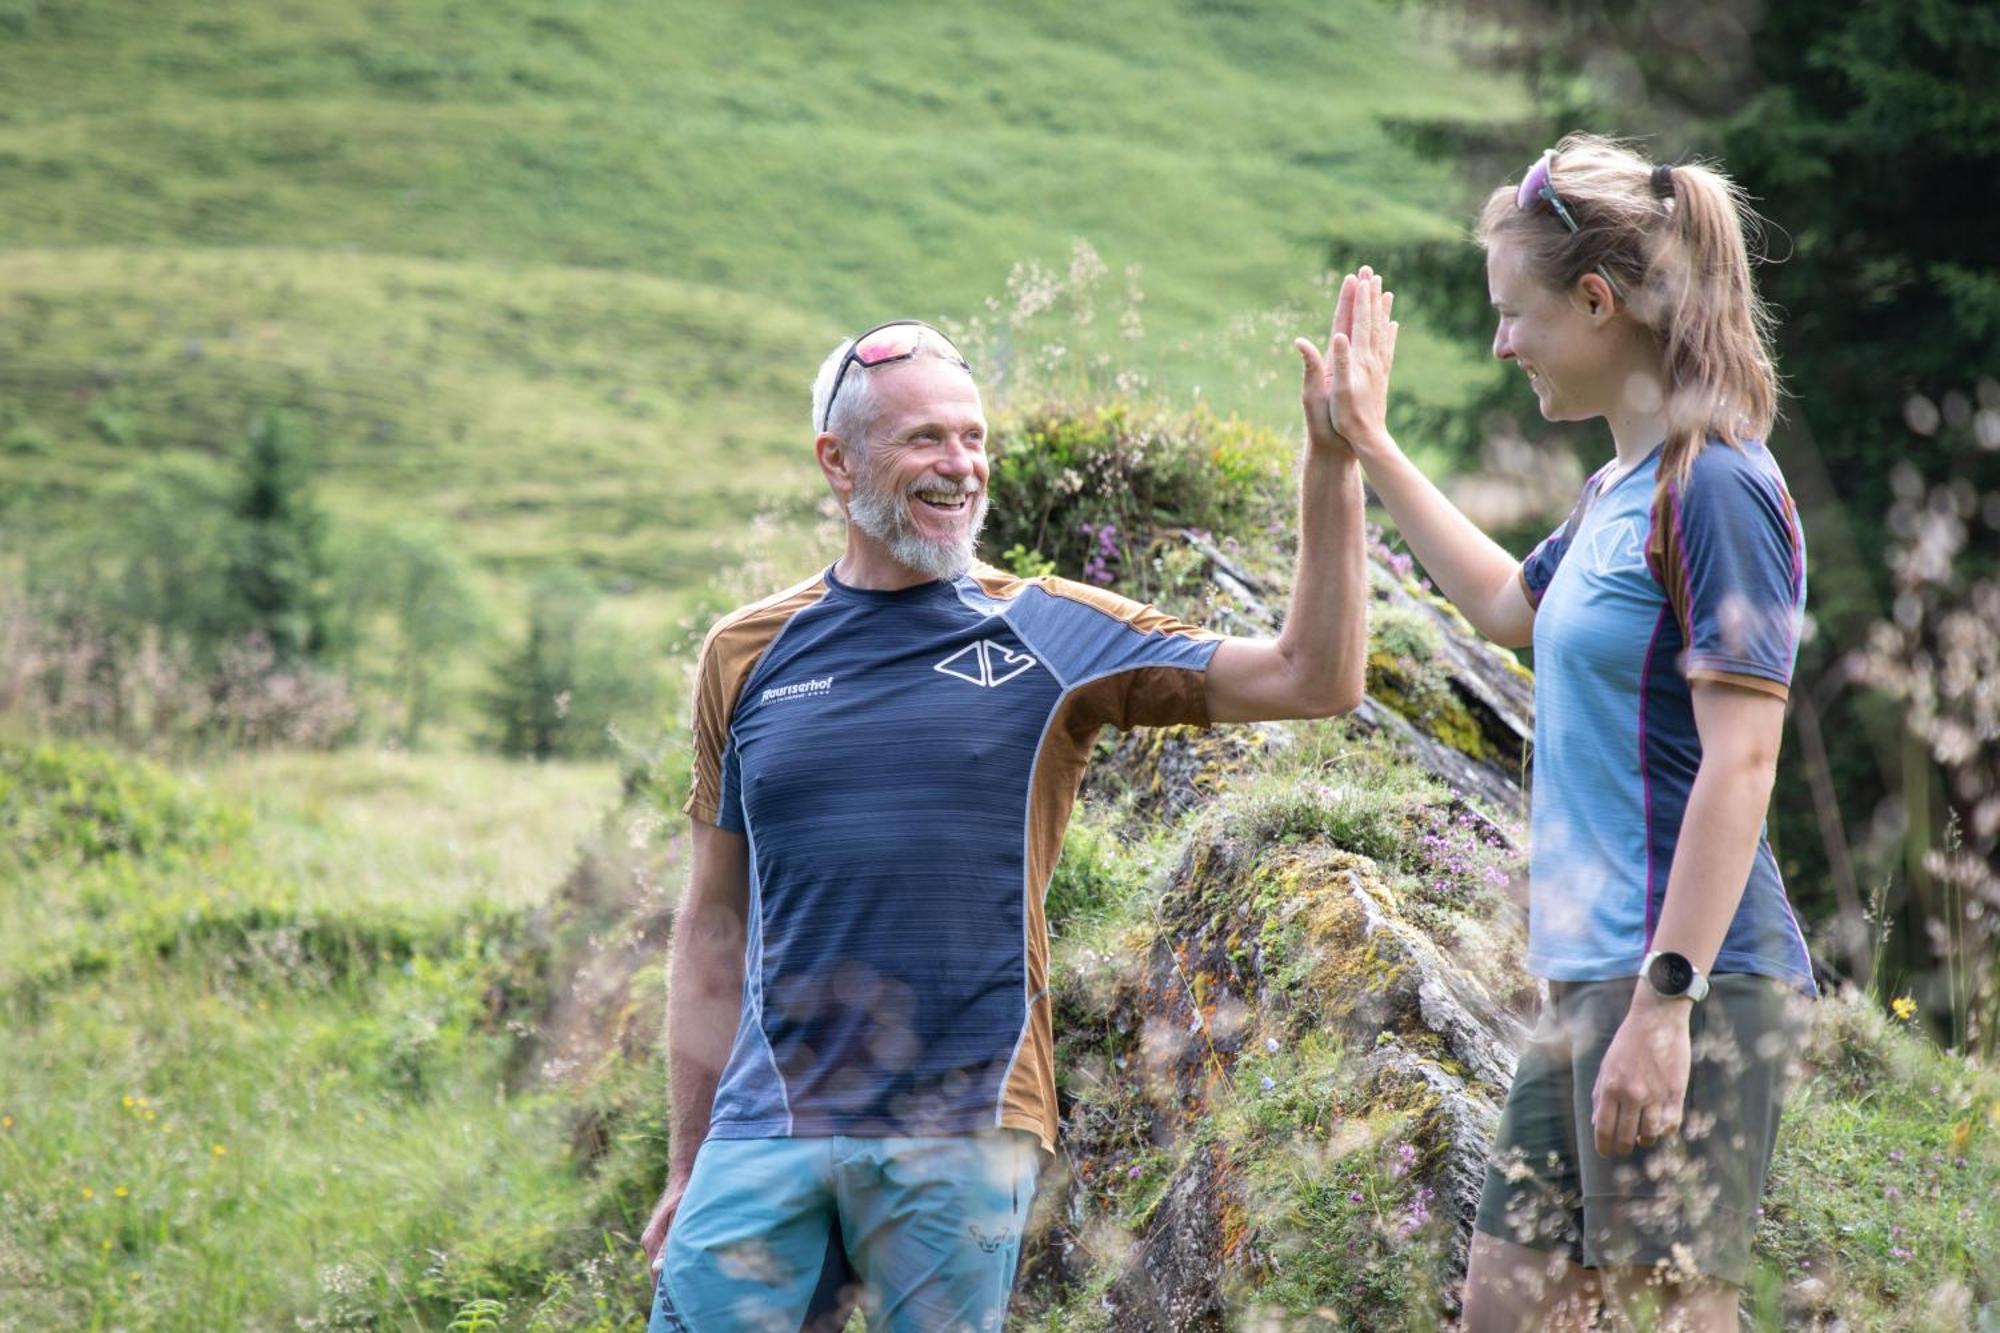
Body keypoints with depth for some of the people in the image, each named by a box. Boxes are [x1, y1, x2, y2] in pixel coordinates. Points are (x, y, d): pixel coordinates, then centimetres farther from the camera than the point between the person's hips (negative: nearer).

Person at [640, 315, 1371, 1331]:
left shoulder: (1054, 636, 3)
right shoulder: (747, 656, 9)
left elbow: (1313, 679, -3)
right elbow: (715, 925, 13)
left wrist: (1332, 463, -11)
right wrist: (687, 1163, 11)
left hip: (964, 1133, -1)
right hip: (766, 1131, 2)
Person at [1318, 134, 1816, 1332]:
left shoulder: (1715, 488, -14)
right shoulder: (1619, 491, 13)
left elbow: (1741, 763, -19)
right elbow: (1509, 606, 34)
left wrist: (1666, 1001, -21)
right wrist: (1370, 444, 34)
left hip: (1690, 981, -9)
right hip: (1594, 976, 9)